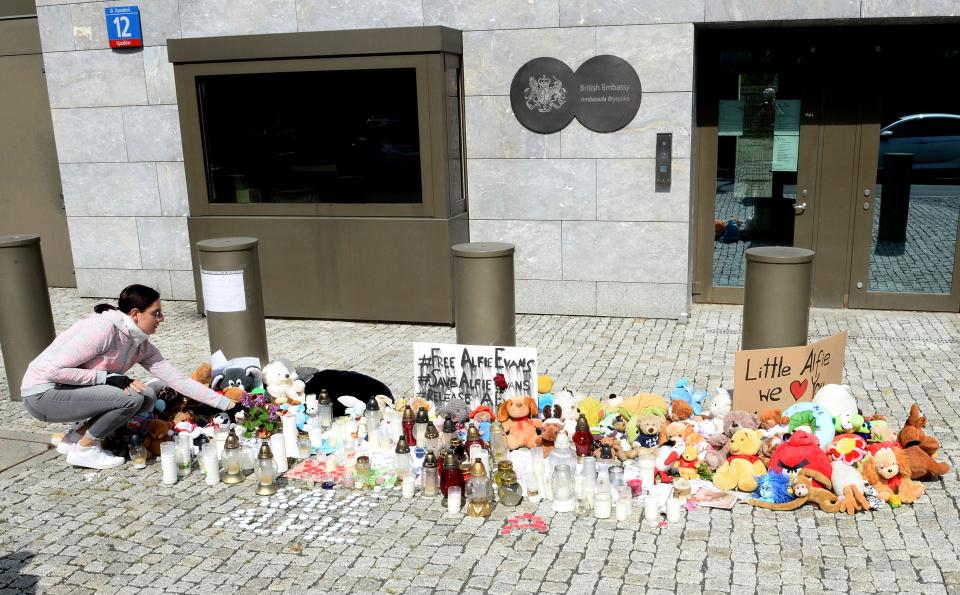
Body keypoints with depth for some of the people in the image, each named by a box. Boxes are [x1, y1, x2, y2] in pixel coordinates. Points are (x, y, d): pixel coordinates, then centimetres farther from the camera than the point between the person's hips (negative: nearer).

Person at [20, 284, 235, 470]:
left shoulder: (141, 345, -1)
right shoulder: (102, 329, -26)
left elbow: (178, 379, -2)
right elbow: (54, 370, -27)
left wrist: (226, 404, -5)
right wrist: (107, 377, -24)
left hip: (74, 391, 8)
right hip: (43, 394, -8)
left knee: (147, 397, -2)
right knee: (131, 398, -23)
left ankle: (76, 438, 8)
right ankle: (84, 450, -4)